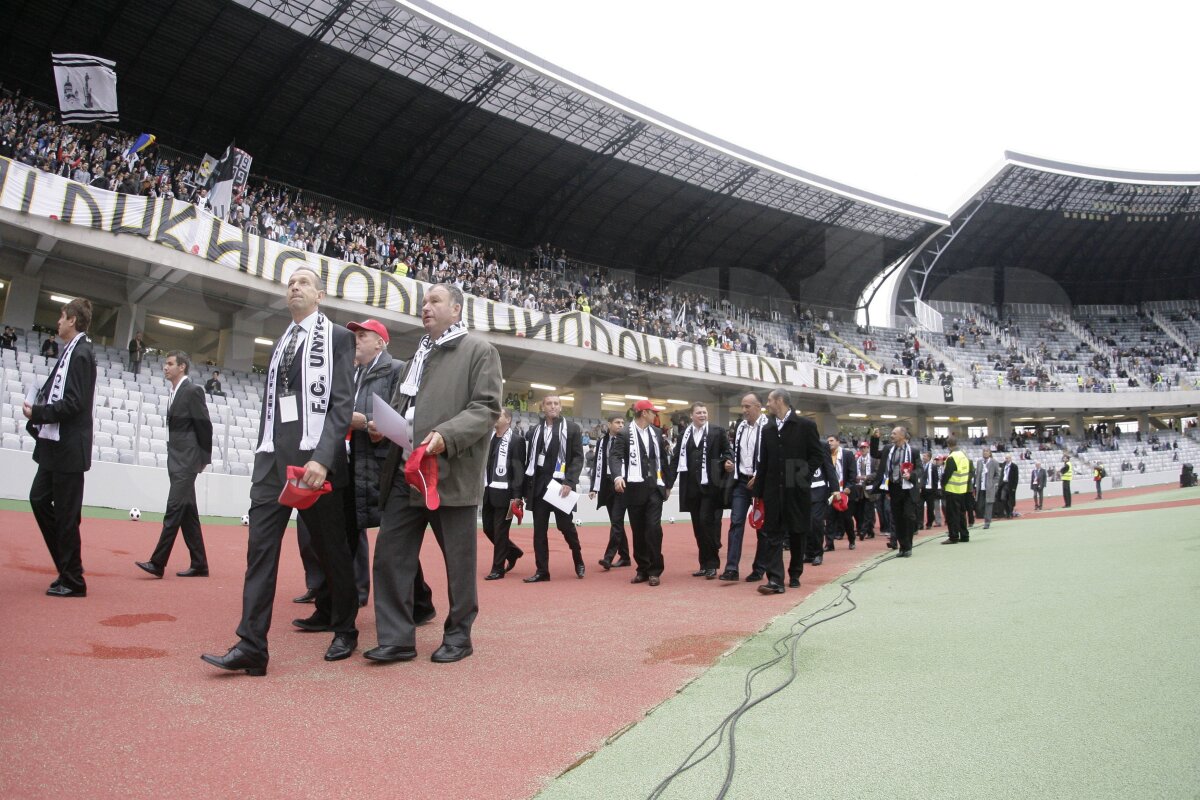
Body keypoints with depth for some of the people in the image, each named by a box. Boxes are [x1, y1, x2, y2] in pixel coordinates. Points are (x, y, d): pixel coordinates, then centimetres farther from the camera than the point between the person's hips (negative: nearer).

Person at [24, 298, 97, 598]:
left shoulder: (81, 354, -15)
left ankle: (72, 581, 9)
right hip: (56, 446, 9)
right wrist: (39, 412, 1)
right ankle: (67, 567, 23)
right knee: (39, 498, 15)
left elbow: (73, 403, -21)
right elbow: (62, 397, 14)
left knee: (65, 514, -2)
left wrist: (37, 412, -13)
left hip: (69, 449, -9)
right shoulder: (71, 352, 13)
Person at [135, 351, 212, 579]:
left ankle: (158, 563, -11)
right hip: (176, 460, 9)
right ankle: (199, 565, 12)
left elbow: (204, 425, -9)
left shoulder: (193, 391, -9)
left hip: (186, 461, -9)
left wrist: (204, 458, -5)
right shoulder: (174, 393, 15)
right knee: (188, 513, 8)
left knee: (174, 509, -11)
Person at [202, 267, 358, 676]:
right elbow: (269, 402, 19)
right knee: (260, 544, -3)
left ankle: (344, 629, 23)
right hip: (273, 456, 6)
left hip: (314, 456, -6)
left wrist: (323, 458, -20)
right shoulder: (280, 343, 19)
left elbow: (343, 403, -10)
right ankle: (251, 646, -3)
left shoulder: (337, 337, -1)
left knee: (331, 547, 5)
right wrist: (263, 454, 12)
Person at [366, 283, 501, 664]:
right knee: (389, 553, 2)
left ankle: (459, 634, 19)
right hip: (406, 471, 7)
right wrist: (383, 423, 5)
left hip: (452, 472, -6)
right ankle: (397, 637, 10)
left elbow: (487, 408, -9)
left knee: (458, 559, 4)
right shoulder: (419, 355, 22)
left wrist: (446, 436, -22)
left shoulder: (479, 350, 0)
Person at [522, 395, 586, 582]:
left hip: (561, 484, -3)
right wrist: (526, 489, 8)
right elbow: (529, 460, 12)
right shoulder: (534, 431, 13)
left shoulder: (572, 429, 2)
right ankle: (542, 570, 9)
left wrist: (570, 482, -16)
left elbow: (578, 458, -4)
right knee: (539, 529, 3)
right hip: (538, 485, 4)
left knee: (566, 525, -1)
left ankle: (578, 560, 24)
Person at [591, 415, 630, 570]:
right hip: (607, 485, 5)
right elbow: (597, 465, 9)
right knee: (615, 522, 10)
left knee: (617, 521, -10)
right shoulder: (602, 442, 10)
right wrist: (594, 488, 3)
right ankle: (624, 557, 19)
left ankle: (608, 557, -12)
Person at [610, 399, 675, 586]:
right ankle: (642, 569, 18)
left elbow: (665, 458, 15)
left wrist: (668, 484, 15)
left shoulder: (657, 432, 12)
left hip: (655, 487, 2)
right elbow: (616, 456, -14)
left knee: (653, 527, -9)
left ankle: (654, 570, 0)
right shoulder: (624, 433, -3)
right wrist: (617, 476, -32)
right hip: (635, 488, -2)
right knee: (638, 530, 6)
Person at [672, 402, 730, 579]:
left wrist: (726, 461, -14)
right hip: (691, 487, 3)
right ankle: (704, 564, 15)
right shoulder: (684, 435, 9)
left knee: (707, 522, -10)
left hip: (710, 485, -3)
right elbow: (676, 459, 7)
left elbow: (727, 452, 7)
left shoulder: (717, 432, 3)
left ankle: (712, 564, 1)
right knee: (698, 526, 7)